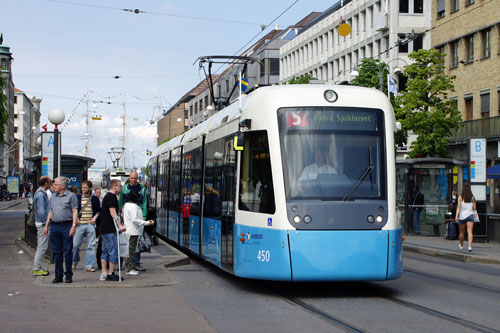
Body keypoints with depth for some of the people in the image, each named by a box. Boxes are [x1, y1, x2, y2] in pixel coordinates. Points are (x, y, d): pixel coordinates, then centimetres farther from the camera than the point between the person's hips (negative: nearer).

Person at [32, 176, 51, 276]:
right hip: (42, 223, -11)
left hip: (41, 223, 11)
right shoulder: (40, 194, -17)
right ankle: (36, 269, -7)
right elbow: (41, 211, -22)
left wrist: (47, 221, 18)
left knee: (40, 246, 14)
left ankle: (37, 267, 19)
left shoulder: (42, 193, 15)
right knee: (42, 246, -8)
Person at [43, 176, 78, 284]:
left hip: (66, 226, -6)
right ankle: (58, 275, 12)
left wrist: (73, 226, -14)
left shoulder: (71, 196, -1)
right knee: (57, 252, 6)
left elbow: (75, 212, -5)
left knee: (68, 251, -3)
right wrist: (46, 226, 15)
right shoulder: (53, 197, 17)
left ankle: (68, 275, 4)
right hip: (54, 226, 6)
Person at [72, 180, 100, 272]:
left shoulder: (95, 199, 5)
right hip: (79, 224, 0)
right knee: (75, 244, 0)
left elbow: (99, 210, 13)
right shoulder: (77, 198, 4)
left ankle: (89, 265, 5)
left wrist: (95, 217, -2)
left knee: (91, 246, -1)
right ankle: (74, 261, 24)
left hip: (90, 224, 0)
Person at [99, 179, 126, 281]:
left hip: (104, 229, 11)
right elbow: (113, 212, -21)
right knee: (114, 251, -6)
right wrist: (120, 225, -25)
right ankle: (110, 274, -4)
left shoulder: (107, 196, 19)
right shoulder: (111, 197, -13)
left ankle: (103, 274, 12)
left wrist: (118, 225, 29)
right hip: (109, 230, -11)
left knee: (105, 251, 11)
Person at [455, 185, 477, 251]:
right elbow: (474, 208, 7)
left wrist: (456, 216, -13)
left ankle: (461, 245, 33)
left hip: (462, 216, 0)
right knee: (470, 232, -7)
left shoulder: (460, 197, -2)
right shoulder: (472, 198, 3)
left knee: (462, 232, 15)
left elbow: (459, 207, -9)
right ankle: (470, 246, -22)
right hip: (470, 215, 0)